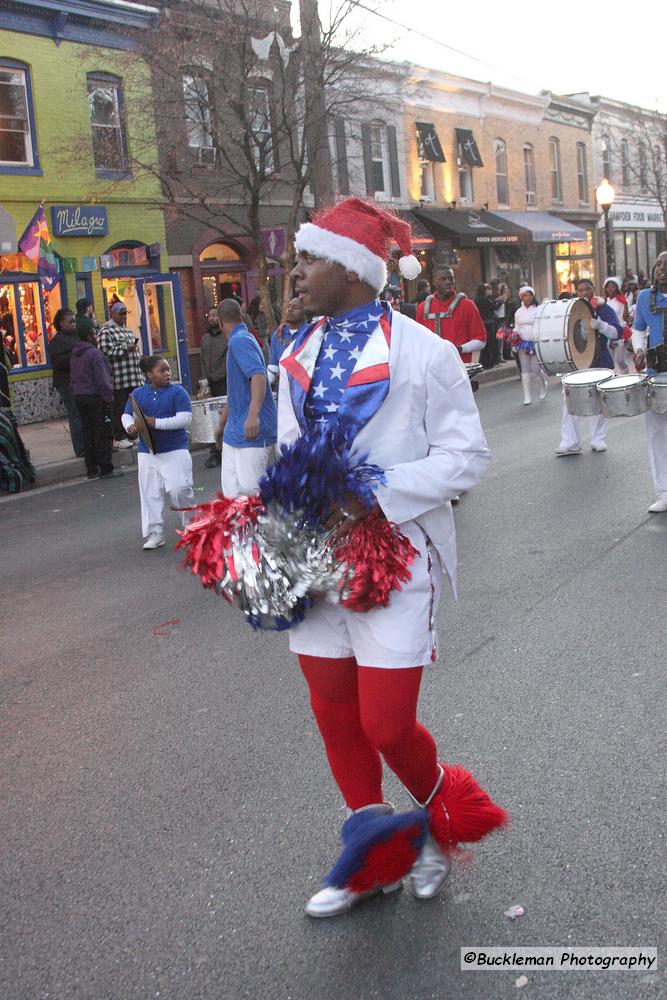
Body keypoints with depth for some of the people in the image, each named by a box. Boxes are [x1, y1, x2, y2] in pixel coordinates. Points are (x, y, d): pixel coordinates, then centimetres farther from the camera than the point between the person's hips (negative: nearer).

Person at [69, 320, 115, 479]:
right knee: (102, 433, -3)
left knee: (88, 432, 12)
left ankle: (91, 469, 14)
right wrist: (109, 397, -13)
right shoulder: (94, 354, -14)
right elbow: (102, 380, -18)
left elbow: (72, 379, 17)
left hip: (79, 396, 8)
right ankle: (105, 468, -3)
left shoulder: (75, 355, 12)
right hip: (95, 397, -8)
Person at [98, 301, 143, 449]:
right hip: (119, 378, -8)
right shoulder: (106, 331, -7)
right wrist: (125, 348, -17)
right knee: (119, 409, -4)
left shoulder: (127, 330, 20)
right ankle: (120, 438, 2)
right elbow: (105, 351, -17)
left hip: (134, 376, 8)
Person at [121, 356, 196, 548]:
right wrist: (131, 427, -11)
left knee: (179, 488, -13)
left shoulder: (177, 392, -4)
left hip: (175, 451, -4)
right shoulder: (138, 394, 9)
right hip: (147, 452, 4)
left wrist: (156, 423, -20)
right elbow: (126, 416, 13)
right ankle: (154, 533, 10)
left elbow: (185, 419, -14)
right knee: (150, 493, 3)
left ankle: (192, 523, 13)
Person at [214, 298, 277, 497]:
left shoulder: (240, 341, -11)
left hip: (252, 431, -10)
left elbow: (259, 375, -28)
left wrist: (253, 414, -39)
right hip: (234, 432, 10)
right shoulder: (237, 341, 19)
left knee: (248, 489, -9)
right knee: (231, 489, 9)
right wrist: (222, 425, 34)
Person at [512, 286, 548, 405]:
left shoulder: (537, 310, -4)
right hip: (522, 343, 3)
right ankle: (526, 396, 3)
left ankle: (543, 384, 28)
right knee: (525, 369, 0)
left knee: (535, 369, -6)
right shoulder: (518, 312, 7)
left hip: (535, 343, -3)